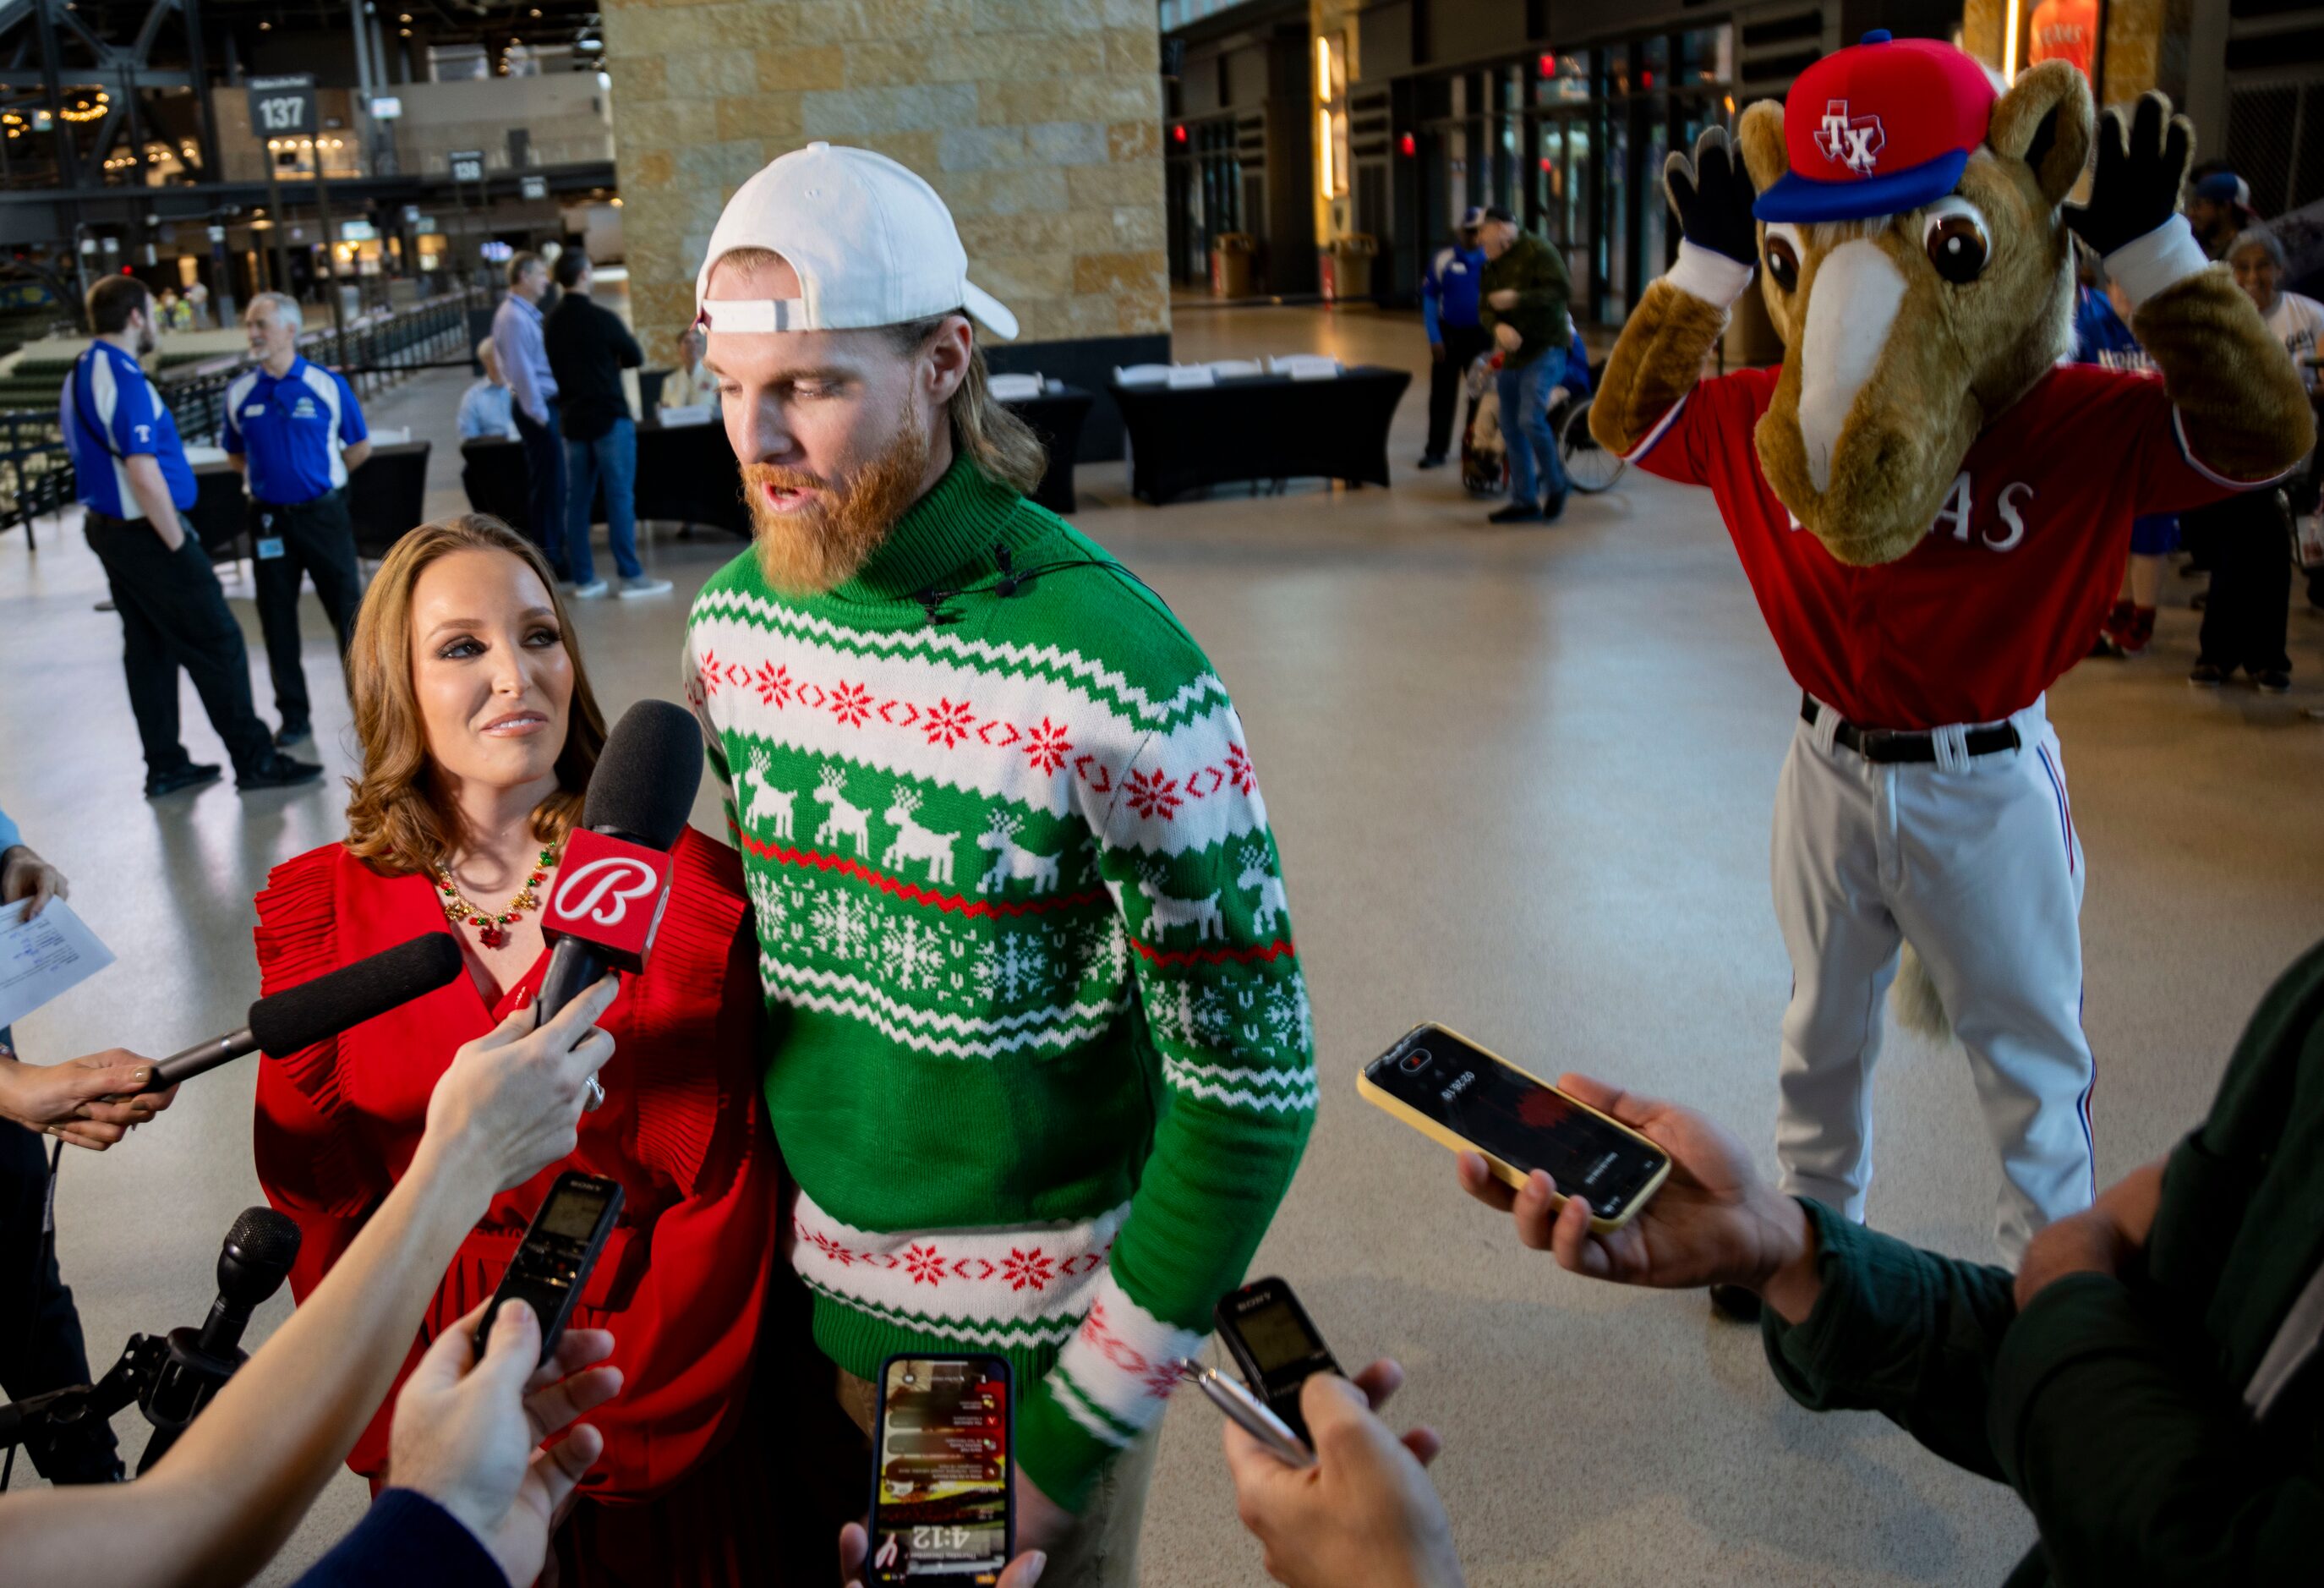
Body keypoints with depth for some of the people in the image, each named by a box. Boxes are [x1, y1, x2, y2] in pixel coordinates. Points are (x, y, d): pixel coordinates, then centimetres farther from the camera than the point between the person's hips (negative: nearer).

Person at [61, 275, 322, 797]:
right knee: (217, 643, -2)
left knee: (148, 646, 14)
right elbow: (143, 474, -25)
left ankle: (165, 766, 21)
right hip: (145, 533, -10)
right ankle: (254, 760, 3)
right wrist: (178, 543, -16)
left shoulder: (80, 375, 12)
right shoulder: (124, 381, -20)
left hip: (106, 527, 10)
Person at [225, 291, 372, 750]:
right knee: (277, 618, 7)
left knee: (347, 609, 2)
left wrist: (321, 478, 8)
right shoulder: (240, 391, 2)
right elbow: (235, 453, 16)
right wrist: (268, 477, 6)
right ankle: (293, 716, 18)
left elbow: (360, 446, 4)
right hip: (269, 518, 3)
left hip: (322, 513, -3)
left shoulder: (328, 384, -6)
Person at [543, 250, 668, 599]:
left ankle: (584, 578, 9)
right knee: (620, 497, -4)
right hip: (609, 417, -6)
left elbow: (553, 369, 13)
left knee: (577, 501, 7)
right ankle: (630, 576, -5)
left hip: (573, 419, 6)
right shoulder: (601, 318, -12)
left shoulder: (551, 325, 6)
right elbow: (636, 358, -1)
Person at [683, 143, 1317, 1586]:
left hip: (1038, 1310, -5)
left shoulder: (1113, 673, -25)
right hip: (804, 1284, 5)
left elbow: (1251, 1086, -19)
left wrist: (1077, 1428, -16)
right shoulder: (732, 620, -5)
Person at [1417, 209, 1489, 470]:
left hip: (1480, 336, 1)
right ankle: (1436, 450, 4)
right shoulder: (1443, 259, -5)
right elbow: (1429, 298, -3)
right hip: (1449, 334, -1)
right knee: (1442, 394, 1)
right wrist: (1434, 338, -8)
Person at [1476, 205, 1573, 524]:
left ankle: (1554, 484, 0)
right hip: (1512, 353, 8)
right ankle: (1525, 503, 17)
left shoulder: (1538, 251, -10)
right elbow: (1485, 310, 7)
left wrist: (1518, 299, -26)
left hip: (1545, 349, -8)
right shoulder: (1491, 265, 14)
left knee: (1530, 419, -22)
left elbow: (1563, 290, -18)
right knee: (1511, 429, 8)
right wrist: (1497, 327, -16)